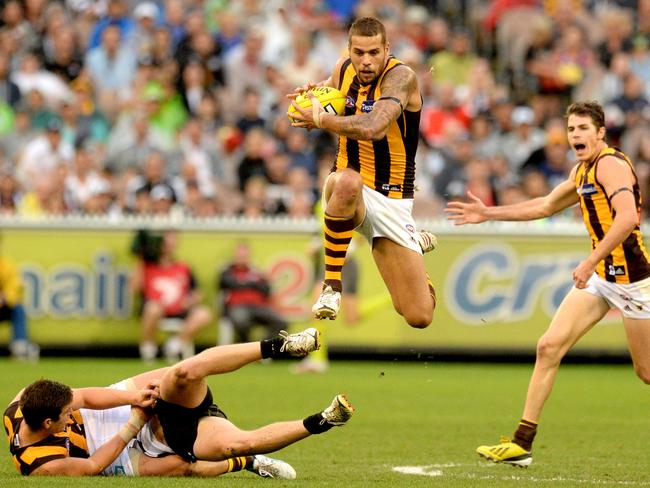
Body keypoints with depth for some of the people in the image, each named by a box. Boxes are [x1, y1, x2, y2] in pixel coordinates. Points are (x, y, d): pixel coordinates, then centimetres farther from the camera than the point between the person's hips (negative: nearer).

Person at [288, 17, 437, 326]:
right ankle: (331, 287, -26)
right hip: (349, 192, 2)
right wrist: (312, 93, 1)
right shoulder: (344, 69, -1)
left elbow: (373, 128, -36)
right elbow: (330, 86, 25)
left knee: (419, 317, -3)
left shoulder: (401, 77, -18)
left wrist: (322, 120, -23)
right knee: (347, 181, -42)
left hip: (391, 201, -2)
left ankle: (415, 243, 32)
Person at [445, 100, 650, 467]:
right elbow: (546, 206, 30)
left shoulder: (611, 164, -15)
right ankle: (522, 444, 2)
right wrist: (489, 214, 29)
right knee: (550, 346, 0)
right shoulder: (583, 170, 15)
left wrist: (590, 263, -29)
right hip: (600, 275, 9)